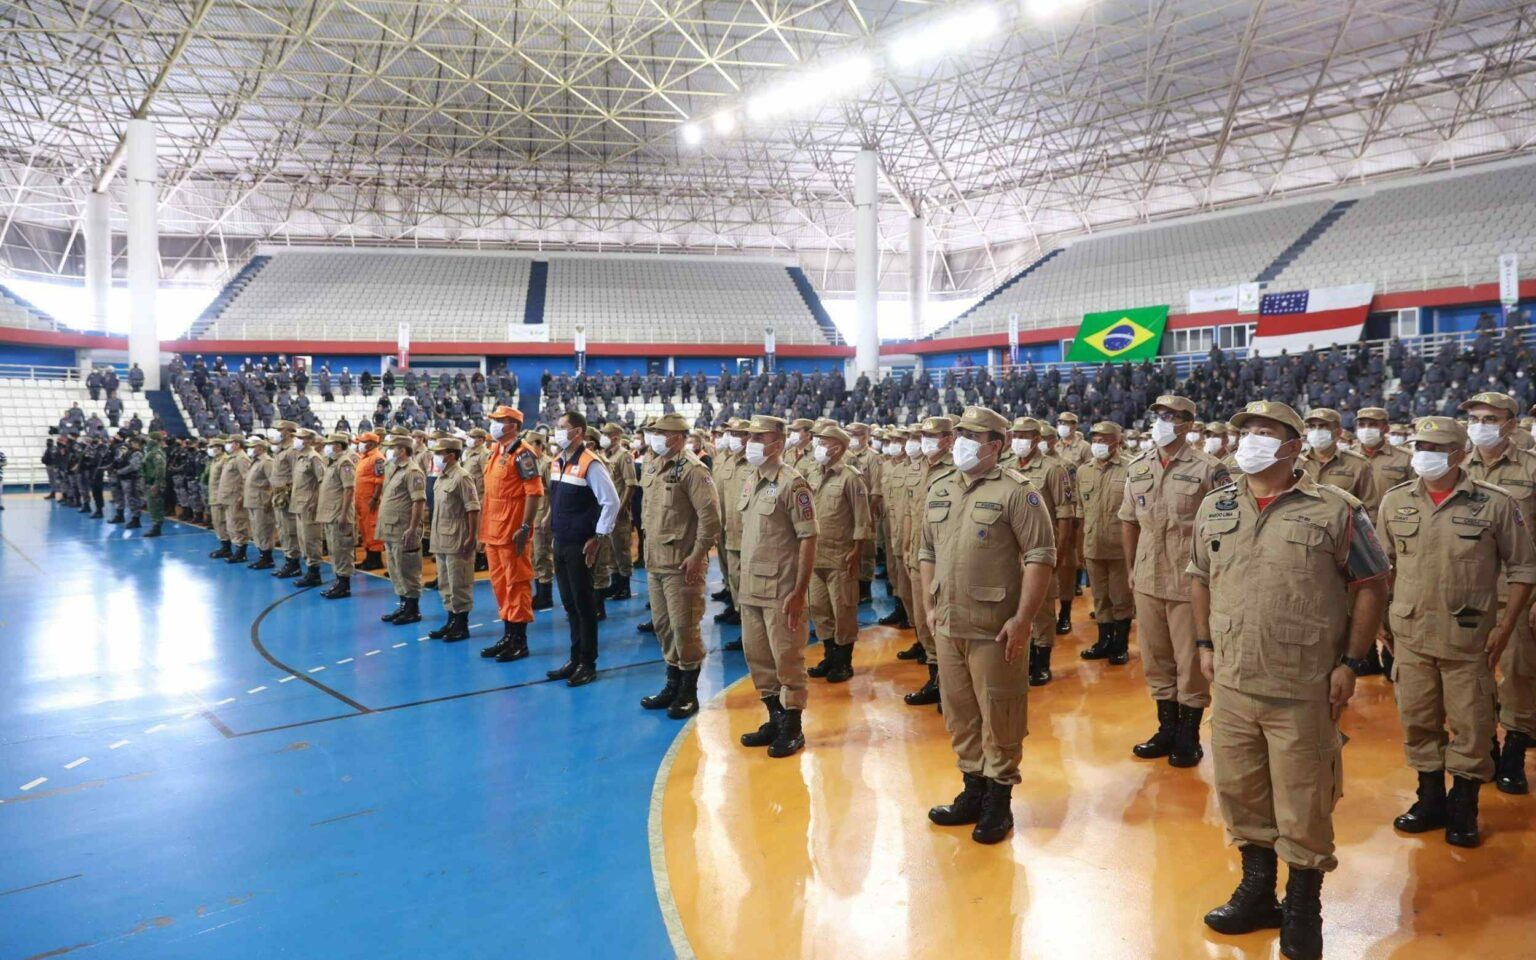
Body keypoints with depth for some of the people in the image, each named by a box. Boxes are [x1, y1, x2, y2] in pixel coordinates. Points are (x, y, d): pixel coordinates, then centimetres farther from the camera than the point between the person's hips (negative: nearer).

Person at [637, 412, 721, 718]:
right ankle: (673, 684, 28)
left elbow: (710, 516, -17)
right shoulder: (652, 467, 12)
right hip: (654, 561, 8)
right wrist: (649, 545, 18)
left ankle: (689, 692, 11)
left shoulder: (692, 469, -13)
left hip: (681, 565, -8)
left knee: (684, 626, -3)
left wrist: (697, 556, -18)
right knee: (663, 625, 15)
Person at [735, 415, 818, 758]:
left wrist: (799, 592, -18)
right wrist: (744, 581, 15)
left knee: (787, 659, 2)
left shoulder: (792, 484, -13)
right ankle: (775, 719, 29)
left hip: (781, 590, -8)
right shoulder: (749, 481, 11)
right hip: (751, 588, 8)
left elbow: (808, 540, -15)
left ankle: (792, 729, 15)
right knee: (757, 656, 15)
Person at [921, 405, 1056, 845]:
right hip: (948, 626, 6)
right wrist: (931, 606, 12)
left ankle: (998, 800, 20)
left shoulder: (1016, 491, -10)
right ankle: (973, 790, 31)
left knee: (999, 717, 4)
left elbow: (1041, 556, -13)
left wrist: (1023, 619, -16)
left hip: (994, 629, -6)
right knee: (960, 714, 16)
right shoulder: (938, 489, 9)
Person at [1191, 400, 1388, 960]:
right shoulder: (1214, 508, 5)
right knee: (1241, 795, 16)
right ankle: (1257, 894, 36)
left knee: (1303, 806, 7)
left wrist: (1350, 662, -8)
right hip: (1232, 685, 5)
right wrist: (1205, 645, 10)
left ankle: (1302, 912, 28)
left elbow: (1371, 585, -4)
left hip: (1304, 691, -4)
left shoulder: (1335, 509, -8)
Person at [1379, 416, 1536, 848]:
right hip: (1410, 634, 3)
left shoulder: (1495, 503, -5)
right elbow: (1383, 565, 12)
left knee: (1471, 726, 6)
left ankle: (1464, 808, 23)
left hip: (1468, 638, -2)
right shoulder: (1395, 502, 2)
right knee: (1418, 721, 12)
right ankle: (1431, 800, 28)